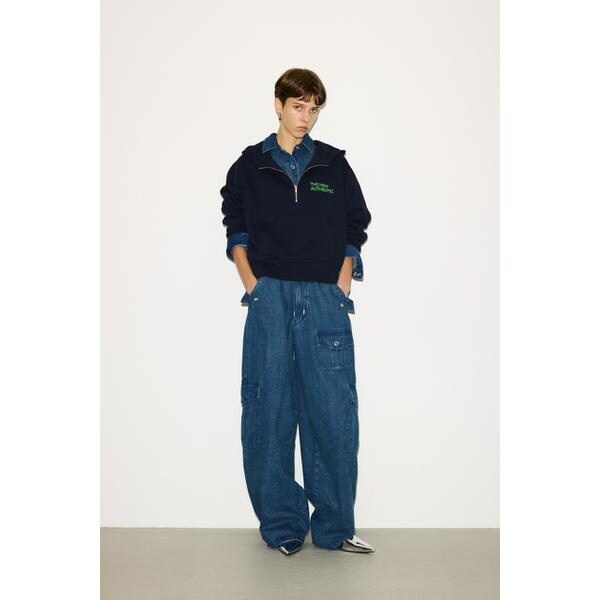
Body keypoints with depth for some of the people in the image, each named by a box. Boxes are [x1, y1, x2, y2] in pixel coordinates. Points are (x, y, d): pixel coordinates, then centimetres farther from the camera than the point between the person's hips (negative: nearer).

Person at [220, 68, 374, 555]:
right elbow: (236, 231, 15)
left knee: (333, 412, -1)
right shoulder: (250, 166, 10)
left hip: (325, 300, 0)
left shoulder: (335, 165, 11)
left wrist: (341, 286, 2)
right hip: (269, 298, 0)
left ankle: (334, 527, 10)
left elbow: (354, 231, 14)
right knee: (268, 411, 1)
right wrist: (252, 285, 3)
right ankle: (281, 525, 13)